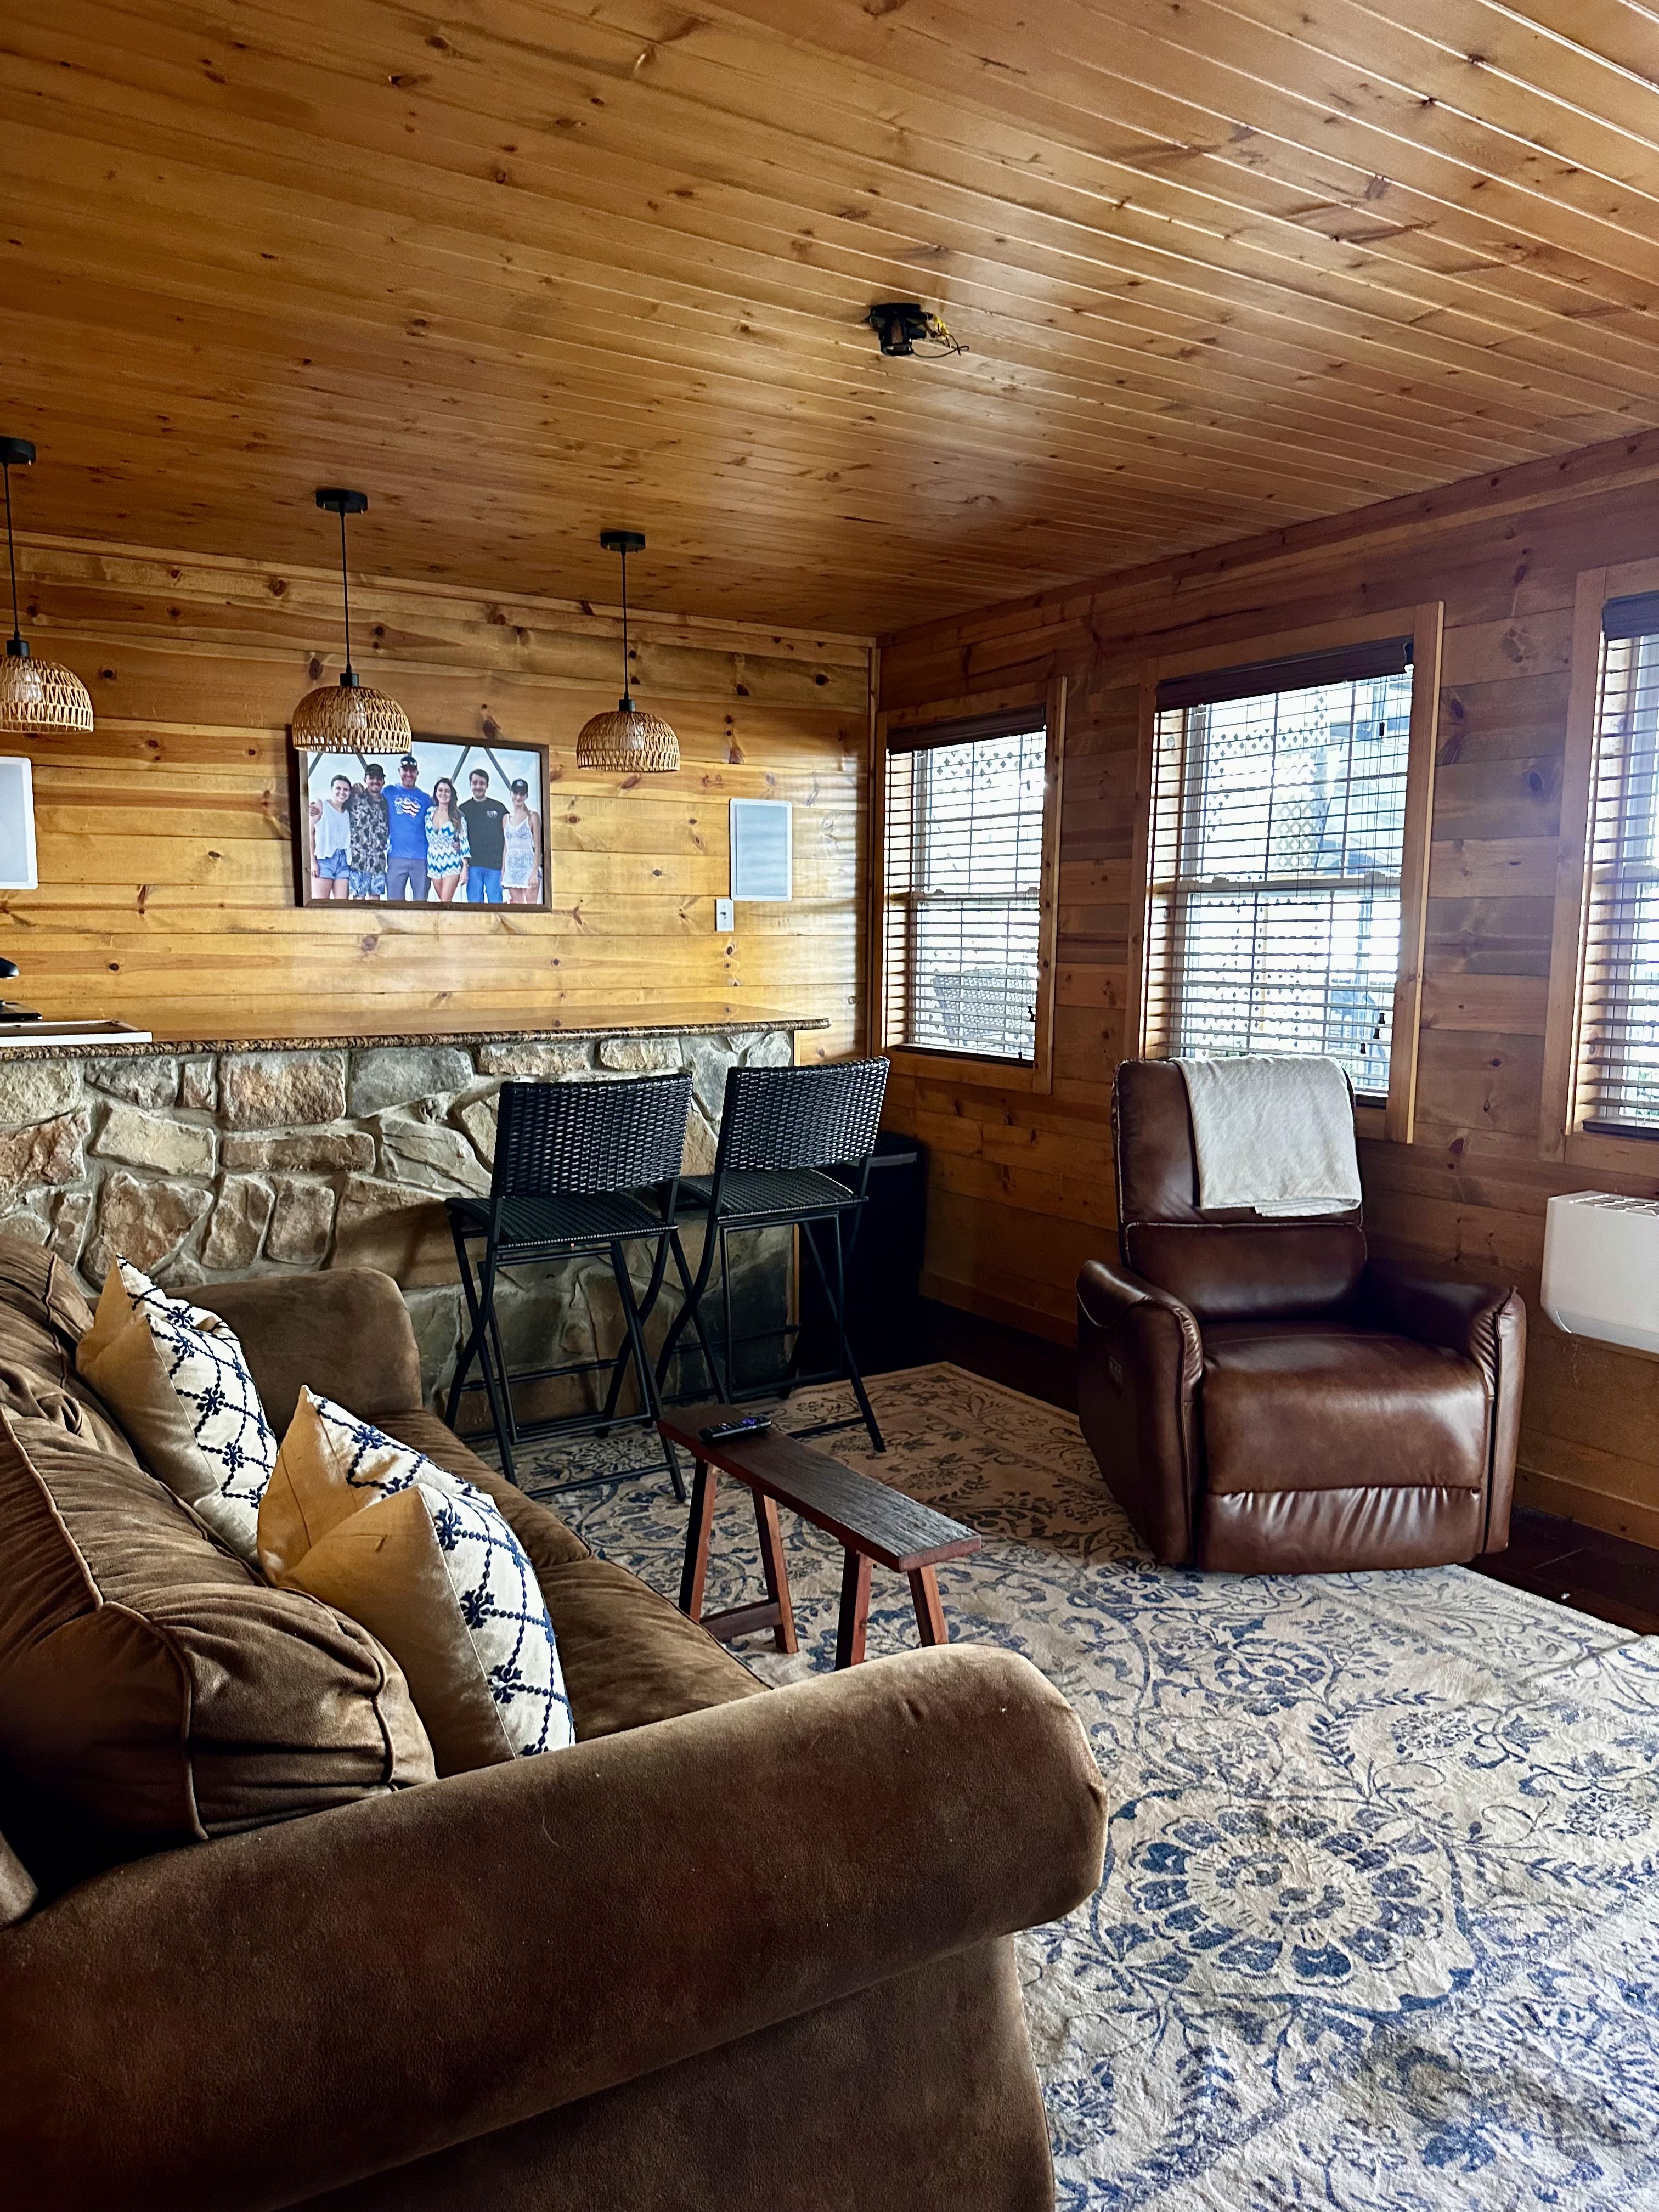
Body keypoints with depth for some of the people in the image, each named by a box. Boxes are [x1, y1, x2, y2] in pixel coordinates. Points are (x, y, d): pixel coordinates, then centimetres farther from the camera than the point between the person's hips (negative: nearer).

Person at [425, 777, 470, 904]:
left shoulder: (458, 816, -3)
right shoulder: (430, 813, 7)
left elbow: (464, 841, -6)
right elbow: (428, 838, 16)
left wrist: (465, 868, -11)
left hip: (452, 864, -4)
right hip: (434, 864, 4)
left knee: (445, 903, -12)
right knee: (446, 902, 9)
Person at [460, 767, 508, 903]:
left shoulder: (498, 807, 11)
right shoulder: (464, 809, 11)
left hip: (495, 865, -1)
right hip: (473, 865, 1)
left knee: (495, 902, -3)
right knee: (474, 902, 1)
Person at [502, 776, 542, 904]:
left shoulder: (532, 817, -1)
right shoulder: (507, 819, 13)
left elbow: (538, 847, -5)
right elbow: (505, 847, 16)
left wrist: (535, 872, -14)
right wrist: (503, 872, 11)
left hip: (528, 868, -5)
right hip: (512, 869, 5)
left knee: (530, 907, -8)